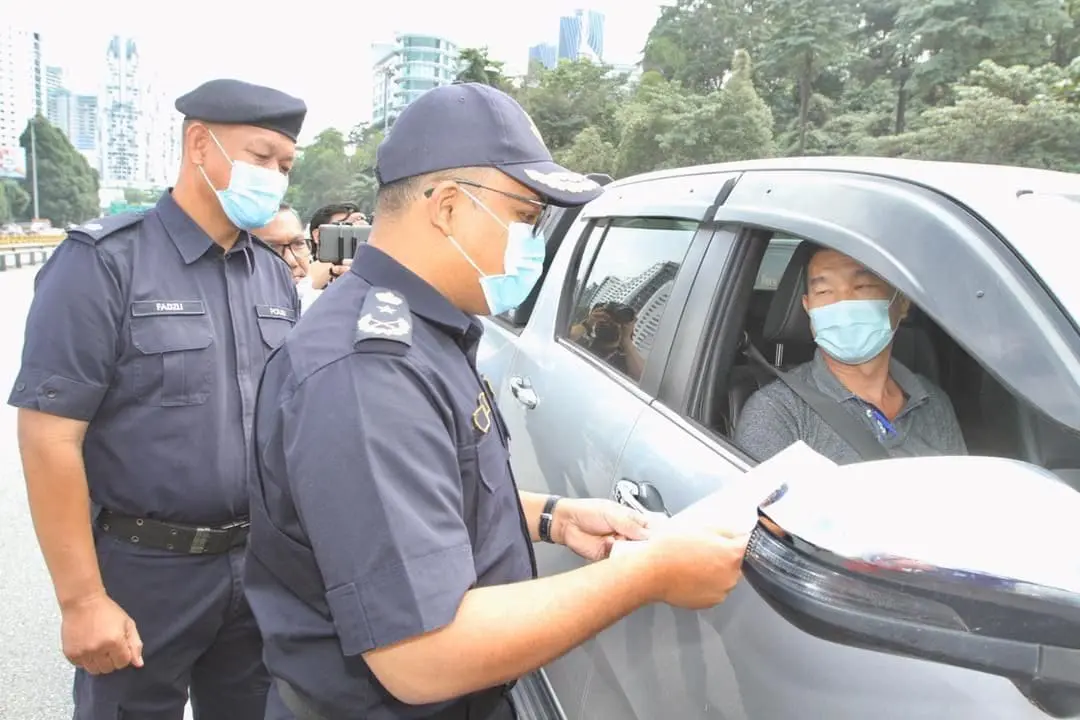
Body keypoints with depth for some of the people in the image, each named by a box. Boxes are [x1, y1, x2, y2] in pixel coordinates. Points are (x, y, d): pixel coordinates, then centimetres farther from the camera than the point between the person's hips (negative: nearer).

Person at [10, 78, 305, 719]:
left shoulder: (277, 275, 6)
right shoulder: (104, 263, -11)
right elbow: (50, 434, -15)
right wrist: (82, 598, -16)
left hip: (261, 567, 5)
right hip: (144, 571, -5)